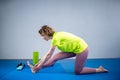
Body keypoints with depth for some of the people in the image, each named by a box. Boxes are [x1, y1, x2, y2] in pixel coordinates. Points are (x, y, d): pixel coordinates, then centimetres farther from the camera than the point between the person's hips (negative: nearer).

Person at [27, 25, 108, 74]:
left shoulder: (56, 38, -22)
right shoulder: (56, 36, 4)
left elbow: (49, 55, -18)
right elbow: (49, 54, 8)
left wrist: (39, 66, -11)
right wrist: (38, 63, 9)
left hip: (82, 49, -9)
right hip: (75, 48, 9)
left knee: (77, 72, 2)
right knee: (56, 57, 2)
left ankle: (99, 69, 11)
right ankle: (36, 68, 7)